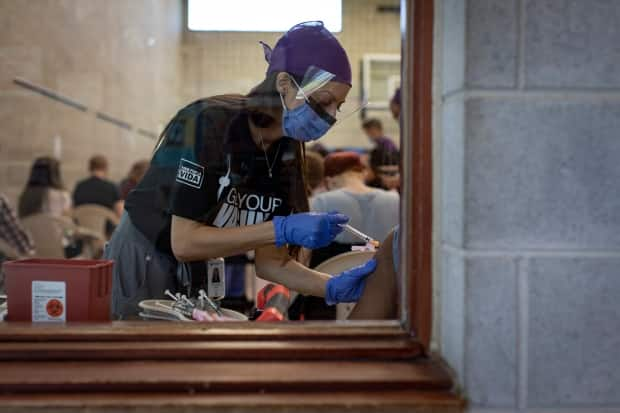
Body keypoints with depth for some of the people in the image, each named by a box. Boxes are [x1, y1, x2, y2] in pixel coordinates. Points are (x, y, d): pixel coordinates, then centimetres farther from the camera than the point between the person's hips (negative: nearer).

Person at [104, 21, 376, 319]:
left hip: (204, 283, 6)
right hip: (142, 268, -6)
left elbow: (268, 261, -6)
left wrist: (334, 287, -21)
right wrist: (283, 229, -31)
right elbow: (184, 242, -27)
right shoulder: (207, 124, -25)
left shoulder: (286, 156, -8)